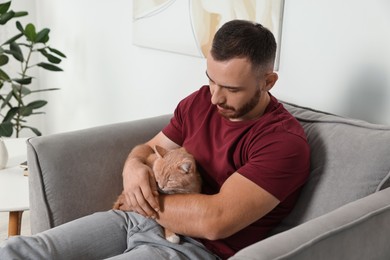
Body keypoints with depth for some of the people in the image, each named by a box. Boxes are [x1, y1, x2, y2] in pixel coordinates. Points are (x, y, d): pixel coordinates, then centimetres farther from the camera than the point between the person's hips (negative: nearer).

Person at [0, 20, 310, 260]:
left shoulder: (284, 142, -16)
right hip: (140, 220, 7)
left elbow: (215, 220, -25)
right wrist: (134, 167, -8)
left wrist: (147, 200, -10)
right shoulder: (199, 102, 8)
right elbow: (148, 148, 18)